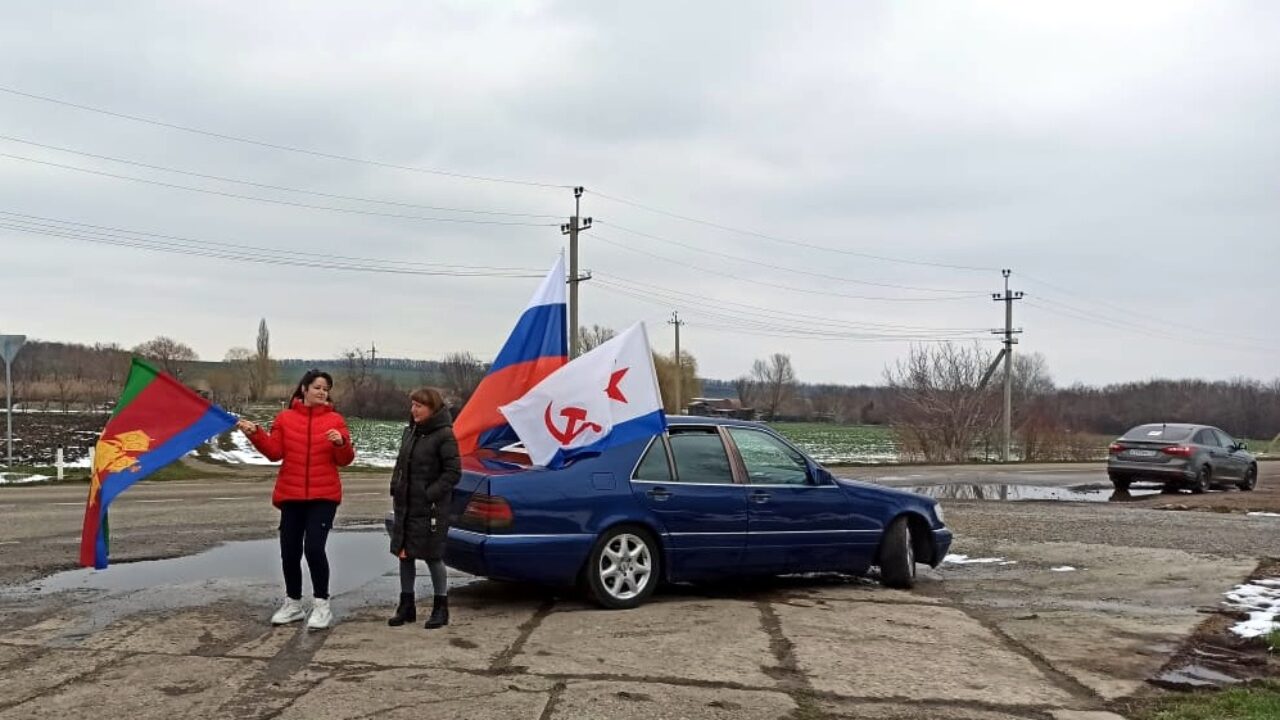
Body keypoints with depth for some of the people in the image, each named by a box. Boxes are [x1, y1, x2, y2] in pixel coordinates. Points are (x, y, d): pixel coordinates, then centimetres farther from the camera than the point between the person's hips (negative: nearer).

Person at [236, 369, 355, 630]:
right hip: (291, 495, 3)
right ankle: (293, 603, 24)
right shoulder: (285, 418, 5)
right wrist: (255, 434, -12)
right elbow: (275, 452, 0)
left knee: (314, 548, -13)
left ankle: (322, 605, 1)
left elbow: (345, 460, -2)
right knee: (289, 551, 7)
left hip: (323, 496, -3)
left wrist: (341, 443, -22)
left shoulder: (335, 420, 1)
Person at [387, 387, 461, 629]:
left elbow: (453, 472, -15)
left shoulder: (444, 436, -12)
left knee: (432, 556, 1)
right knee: (404, 554, 11)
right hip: (405, 506, 7)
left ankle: (441, 608, 13)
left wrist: (431, 494, -18)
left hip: (430, 509, -7)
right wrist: (395, 489, 7)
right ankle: (406, 606, 23)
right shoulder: (410, 432, 10)